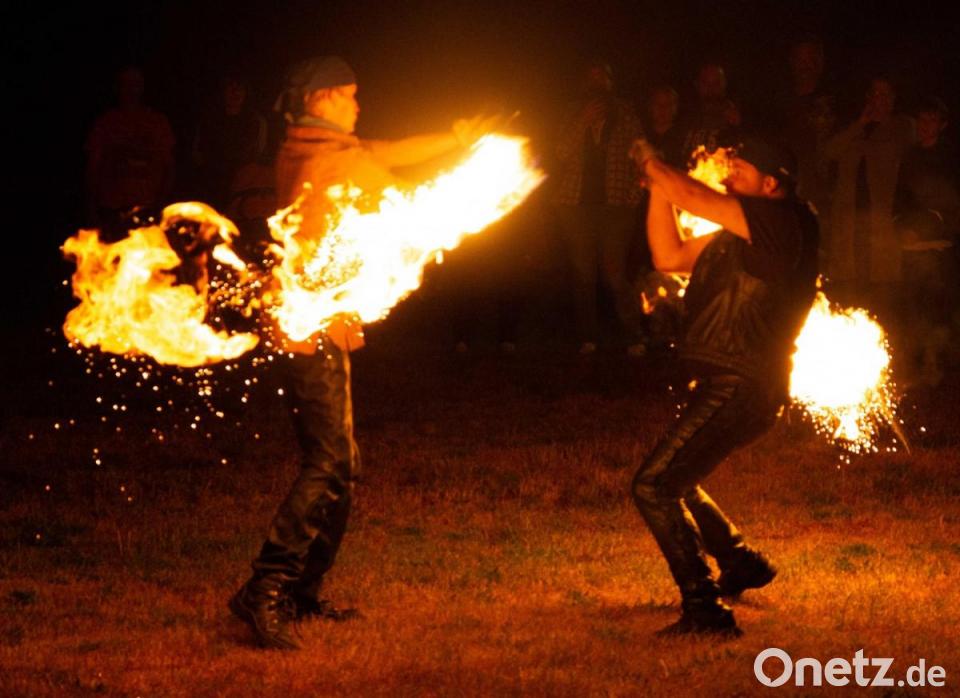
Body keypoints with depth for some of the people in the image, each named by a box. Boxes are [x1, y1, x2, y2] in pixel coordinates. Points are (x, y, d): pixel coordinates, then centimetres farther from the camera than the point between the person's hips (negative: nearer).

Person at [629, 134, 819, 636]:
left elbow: (692, 197, -20)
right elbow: (669, 257, 19)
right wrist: (658, 184, 12)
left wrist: (651, 163, -2)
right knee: (672, 480, 26)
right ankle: (740, 562, 40)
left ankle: (704, 608, -15)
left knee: (653, 486, -15)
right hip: (725, 383, 11)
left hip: (740, 386, -11)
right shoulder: (738, 237, 16)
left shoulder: (783, 220, -14)